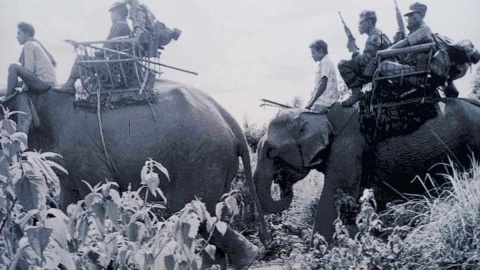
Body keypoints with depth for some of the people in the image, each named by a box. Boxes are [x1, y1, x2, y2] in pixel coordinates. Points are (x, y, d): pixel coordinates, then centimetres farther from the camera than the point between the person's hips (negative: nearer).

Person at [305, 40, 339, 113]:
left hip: (322, 104, -9)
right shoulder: (323, 63, 22)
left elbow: (323, 85, -16)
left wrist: (311, 102, -14)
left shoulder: (325, 63, -8)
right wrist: (311, 101, 16)